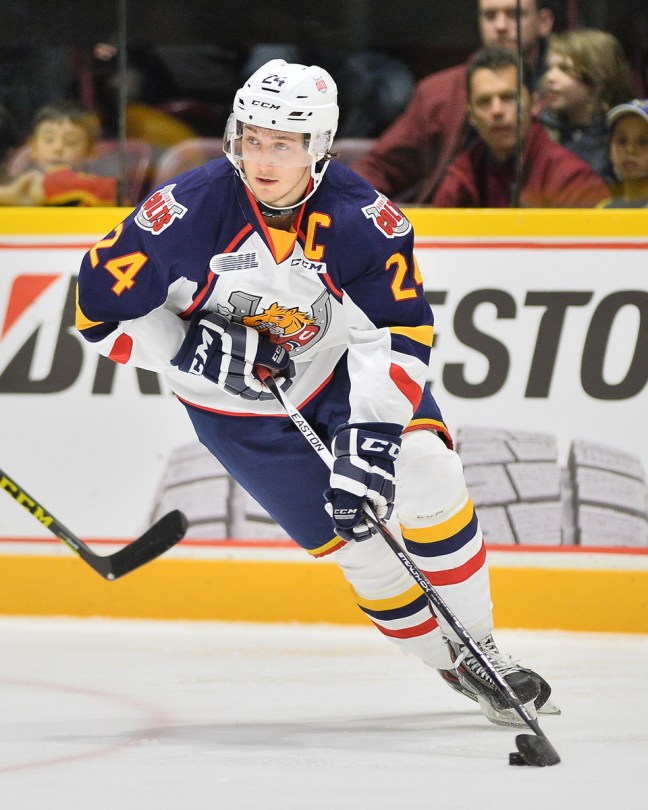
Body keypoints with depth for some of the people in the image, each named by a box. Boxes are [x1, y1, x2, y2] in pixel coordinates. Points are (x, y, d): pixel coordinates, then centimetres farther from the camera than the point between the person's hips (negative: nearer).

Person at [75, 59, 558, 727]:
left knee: (425, 469, -19)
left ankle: (476, 646, -2)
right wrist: (198, 348, -29)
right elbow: (101, 308, -17)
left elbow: (399, 332, -25)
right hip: (236, 406, -1)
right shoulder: (191, 210, -26)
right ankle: (450, 665, 13)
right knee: (354, 536, -7)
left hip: (337, 369, 1)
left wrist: (371, 437, -37)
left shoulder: (363, 218, -23)